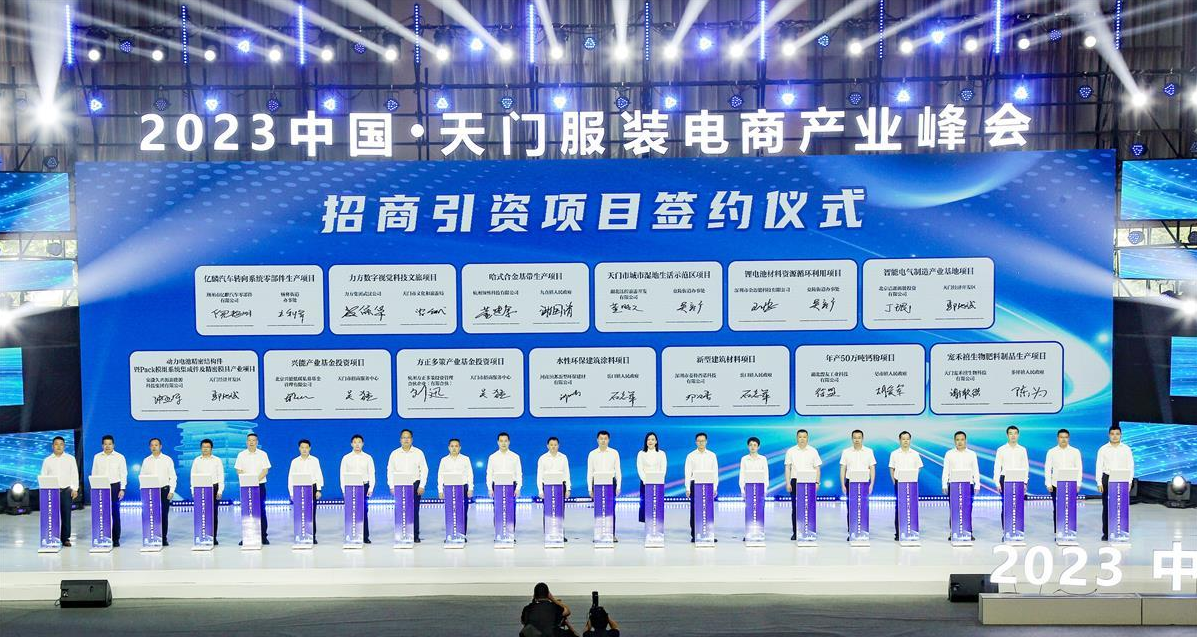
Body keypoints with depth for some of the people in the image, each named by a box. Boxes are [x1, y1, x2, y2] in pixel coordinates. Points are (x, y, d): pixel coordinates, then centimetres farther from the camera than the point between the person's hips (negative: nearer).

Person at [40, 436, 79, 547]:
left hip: (67, 490, 0)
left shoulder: (70, 459, 8)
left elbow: (74, 474, 6)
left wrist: (75, 489, -2)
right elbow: (43, 476, 8)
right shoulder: (47, 460, 9)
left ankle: (65, 538, 4)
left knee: (66, 514, -2)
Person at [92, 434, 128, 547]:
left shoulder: (120, 457, 4)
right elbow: (94, 474, 11)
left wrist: (122, 489, -5)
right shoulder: (97, 457, 10)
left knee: (115, 513, -1)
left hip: (115, 486, -2)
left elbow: (123, 474, 2)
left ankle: (116, 539, 3)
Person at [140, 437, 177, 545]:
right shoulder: (146, 461, 10)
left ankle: (163, 538, 3)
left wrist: (171, 491, -6)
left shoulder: (167, 460, 4)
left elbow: (173, 477, 3)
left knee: (164, 515, -2)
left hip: (164, 489, -1)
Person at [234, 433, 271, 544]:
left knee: (261, 510, -1)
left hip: (260, 485, -1)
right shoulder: (241, 455, 6)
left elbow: (265, 470, -1)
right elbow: (239, 471, 3)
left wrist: (257, 480, -16)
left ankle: (263, 536, 2)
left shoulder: (263, 454, 4)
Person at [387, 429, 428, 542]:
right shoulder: (394, 454, 7)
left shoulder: (418, 453, 5)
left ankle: (415, 535, 0)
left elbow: (424, 470, 3)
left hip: (415, 484, -1)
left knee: (415, 511, -3)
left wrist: (422, 486, -5)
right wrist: (392, 486, -2)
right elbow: (390, 471, 8)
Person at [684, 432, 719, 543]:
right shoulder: (691, 456, 4)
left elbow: (715, 472, 8)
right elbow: (688, 473, 2)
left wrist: (715, 487, 0)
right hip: (695, 484, -1)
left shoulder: (712, 455, 8)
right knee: (694, 510, -1)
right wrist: (688, 488, -4)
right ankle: (694, 535, 3)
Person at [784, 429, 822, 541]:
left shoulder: (813, 451, 5)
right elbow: (787, 468, 4)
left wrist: (817, 482, -4)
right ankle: (795, 532, 7)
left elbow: (817, 468, 5)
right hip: (795, 482, 0)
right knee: (795, 508, 1)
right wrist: (788, 483, -4)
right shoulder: (791, 451, 5)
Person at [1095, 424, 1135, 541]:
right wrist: (1099, 483, -3)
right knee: (1106, 507, 0)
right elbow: (1099, 467, 3)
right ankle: (1106, 533, 5)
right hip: (1107, 479, 0)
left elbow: (1130, 466, 5)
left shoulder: (1126, 449, 6)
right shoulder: (1103, 449, 5)